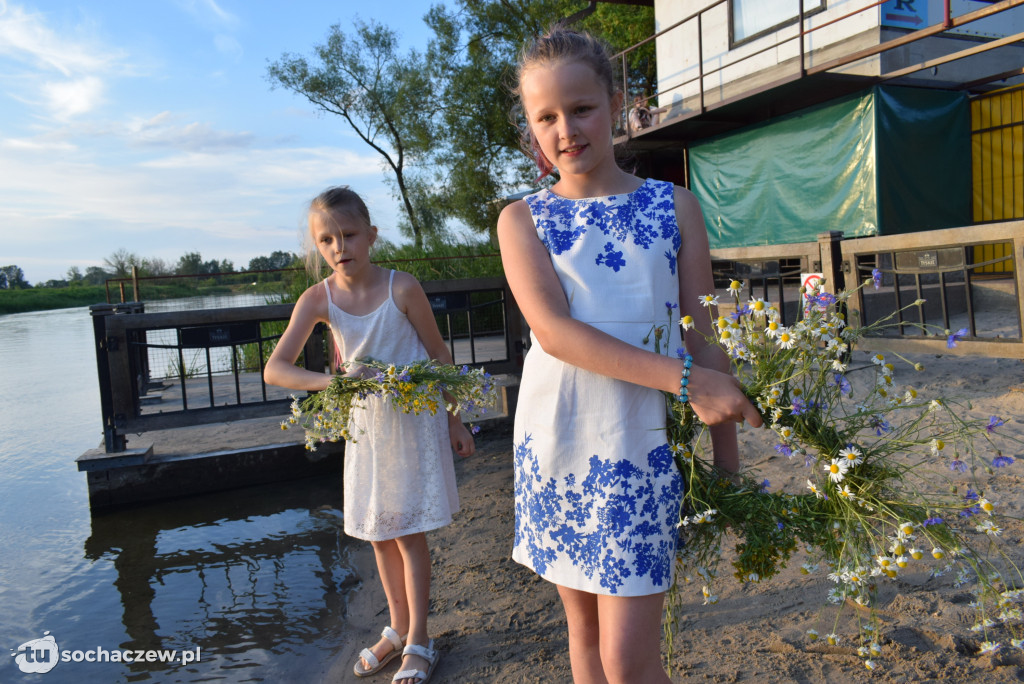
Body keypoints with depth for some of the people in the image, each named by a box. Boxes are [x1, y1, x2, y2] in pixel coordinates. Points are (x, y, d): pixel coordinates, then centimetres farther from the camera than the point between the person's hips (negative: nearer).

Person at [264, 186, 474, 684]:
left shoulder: (402, 288, -16)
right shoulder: (318, 299, -9)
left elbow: (439, 355, -5)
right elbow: (275, 369, -16)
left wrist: (454, 421, -1)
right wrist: (330, 381, -34)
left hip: (414, 420, -4)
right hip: (365, 423, 4)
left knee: (408, 532, 1)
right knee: (379, 534, 13)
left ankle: (418, 642, 18)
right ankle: (398, 629, 33)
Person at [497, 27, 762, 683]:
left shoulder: (675, 206, 3)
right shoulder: (522, 220, 2)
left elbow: (703, 338, 3)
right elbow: (554, 330, -13)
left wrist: (728, 461, 2)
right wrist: (684, 379, -21)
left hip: (641, 444, -1)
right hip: (557, 442, 2)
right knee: (584, 628, 17)